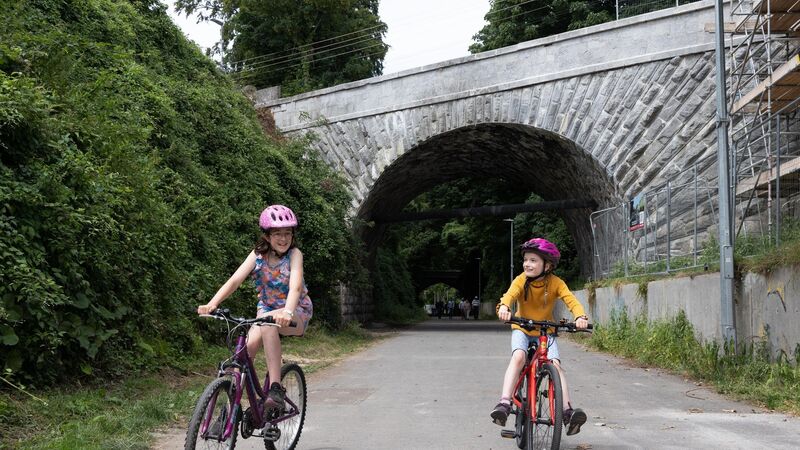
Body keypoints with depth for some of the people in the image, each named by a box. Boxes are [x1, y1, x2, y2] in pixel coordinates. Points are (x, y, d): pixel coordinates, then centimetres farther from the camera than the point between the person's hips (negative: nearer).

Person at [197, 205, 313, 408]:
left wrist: (287, 312, -53)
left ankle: (276, 387, -34)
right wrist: (211, 304, -37)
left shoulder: (294, 254, -16)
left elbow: (295, 286, -32)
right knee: (246, 349, -24)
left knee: (268, 323, -37)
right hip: (266, 308, 4)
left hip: (297, 312, -3)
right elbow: (235, 280, -21)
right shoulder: (258, 254, -9)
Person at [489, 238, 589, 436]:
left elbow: (571, 300, -27)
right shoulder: (521, 280, -16)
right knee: (518, 357, -29)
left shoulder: (555, 282, -14)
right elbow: (510, 294, -34)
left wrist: (580, 316, -49)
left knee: (555, 365, -21)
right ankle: (504, 403, -36)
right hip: (522, 329, -1)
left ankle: (567, 411, -23)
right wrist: (504, 307, -58)